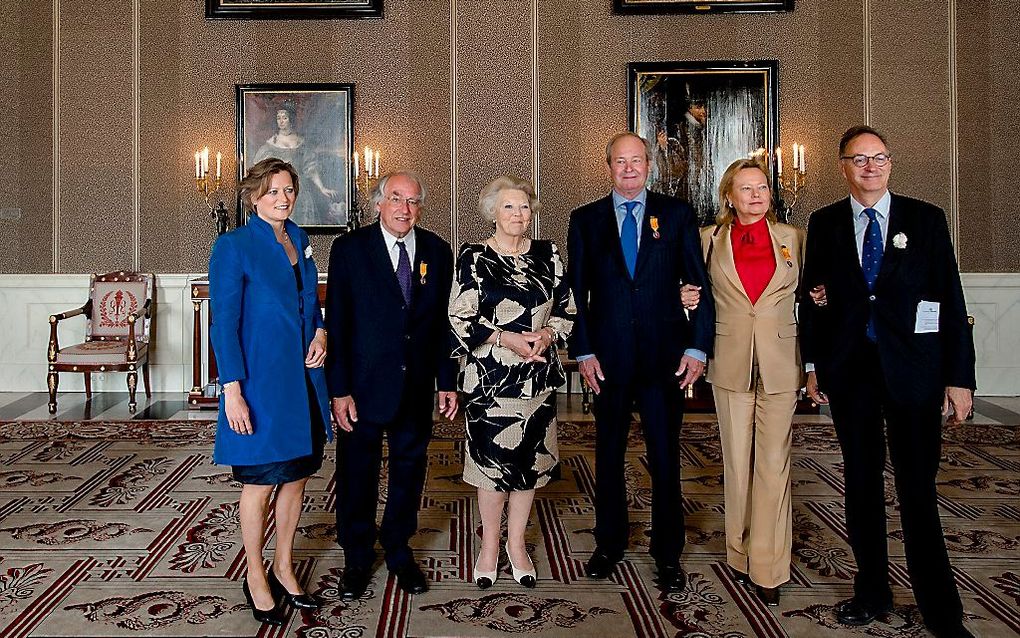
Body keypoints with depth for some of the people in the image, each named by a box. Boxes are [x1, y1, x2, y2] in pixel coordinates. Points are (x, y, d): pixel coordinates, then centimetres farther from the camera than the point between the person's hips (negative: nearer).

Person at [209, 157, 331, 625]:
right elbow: (224, 323, -12)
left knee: (296, 477, 14)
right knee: (260, 483, 6)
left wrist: (320, 331, -2)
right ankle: (255, 577, 24)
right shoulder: (233, 247, -9)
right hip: (260, 380, -6)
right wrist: (232, 389, -18)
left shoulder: (301, 242, 10)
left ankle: (283, 568, 31)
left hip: (303, 378, 6)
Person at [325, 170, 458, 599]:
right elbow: (337, 323, -8)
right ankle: (357, 558, 29)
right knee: (357, 473, 9)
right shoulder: (349, 249, -6)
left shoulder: (437, 252, 3)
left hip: (417, 387, 3)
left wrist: (448, 381, 3)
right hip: (364, 386, -3)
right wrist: (339, 389, -12)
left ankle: (399, 551, 34)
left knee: (409, 471, 14)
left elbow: (444, 320, 6)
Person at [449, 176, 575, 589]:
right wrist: (507, 339, -16)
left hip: (538, 376, 3)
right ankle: (490, 544, 25)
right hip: (490, 379, -3)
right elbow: (460, 319, -6)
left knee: (531, 459, 10)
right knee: (493, 459, 4)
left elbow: (567, 309, 10)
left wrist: (547, 333, -10)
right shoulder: (473, 258, -3)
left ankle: (516, 543, 28)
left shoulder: (547, 255, 7)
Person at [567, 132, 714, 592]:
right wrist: (583, 350, -3)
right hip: (608, 357, 1)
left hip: (665, 356, -1)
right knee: (608, 454, 12)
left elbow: (700, 285, 2)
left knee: (665, 457, 5)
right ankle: (609, 543, 29)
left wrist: (698, 347, -6)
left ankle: (668, 554, 19)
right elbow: (577, 291, 5)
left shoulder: (677, 215, 4)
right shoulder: (586, 220, 7)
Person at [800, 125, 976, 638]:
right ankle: (872, 590, 24)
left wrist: (959, 376, -4)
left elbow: (951, 300, 0)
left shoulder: (926, 219, 2)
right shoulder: (824, 224, 7)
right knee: (861, 480, 10)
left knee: (918, 486, 0)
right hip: (848, 367, 2)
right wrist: (813, 364, 5)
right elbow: (812, 297, 9)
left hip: (912, 366, -2)